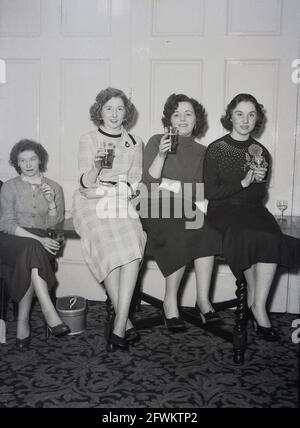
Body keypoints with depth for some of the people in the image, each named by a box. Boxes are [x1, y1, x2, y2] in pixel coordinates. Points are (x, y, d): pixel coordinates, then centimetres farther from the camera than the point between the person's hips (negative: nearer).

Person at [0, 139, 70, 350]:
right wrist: (38, 239, -18)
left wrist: (51, 204, -12)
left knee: (30, 258, -33)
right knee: (32, 248, -35)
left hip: (42, 242, 2)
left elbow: (55, 227, 7)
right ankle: (50, 313, -39)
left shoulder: (54, 188, 11)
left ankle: (23, 321, -25)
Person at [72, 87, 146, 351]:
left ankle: (119, 324, -28)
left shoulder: (135, 143, 16)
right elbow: (85, 183, 0)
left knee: (133, 246, -29)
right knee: (110, 247, -30)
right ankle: (125, 321, -21)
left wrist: (104, 187, -7)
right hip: (92, 206, -2)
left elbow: (135, 183, 10)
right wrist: (97, 167, -22)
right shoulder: (88, 140, 9)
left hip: (123, 205, 2)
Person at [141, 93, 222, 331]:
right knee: (180, 237, -33)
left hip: (186, 212, 3)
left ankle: (203, 299, -21)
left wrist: (170, 183, -9)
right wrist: (161, 155, -19)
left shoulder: (201, 152, 15)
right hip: (158, 210, -3)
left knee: (207, 231, -29)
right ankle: (170, 302, -19)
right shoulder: (156, 141, 6)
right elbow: (149, 182, -5)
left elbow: (199, 192, 3)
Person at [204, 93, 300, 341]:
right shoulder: (216, 149, 1)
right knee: (251, 236, -31)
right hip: (224, 209, -3)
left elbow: (260, 196, 14)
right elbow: (210, 192, -4)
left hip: (254, 209, 4)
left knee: (272, 238, -27)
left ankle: (257, 305, -18)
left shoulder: (261, 153, 12)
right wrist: (243, 183, -13)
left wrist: (258, 180, -8)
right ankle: (257, 303, -10)